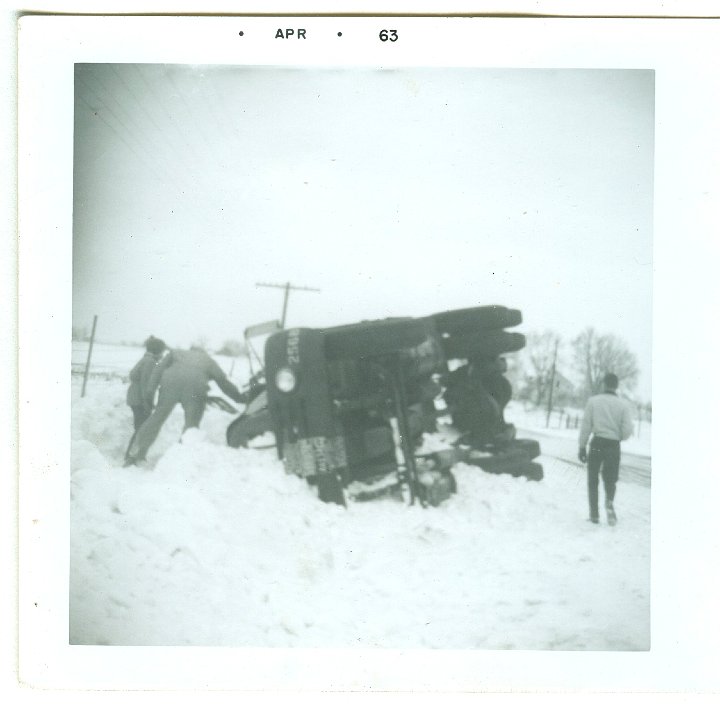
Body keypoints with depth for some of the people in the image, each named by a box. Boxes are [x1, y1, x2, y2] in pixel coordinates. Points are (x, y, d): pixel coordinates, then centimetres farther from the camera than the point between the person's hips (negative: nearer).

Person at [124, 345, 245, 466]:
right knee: (191, 425, 9)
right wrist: (240, 398, 41)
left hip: (171, 383, 1)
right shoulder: (210, 362, 32)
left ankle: (135, 454, 15)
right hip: (196, 388, -1)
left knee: (157, 417, 14)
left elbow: (159, 369, 18)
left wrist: (150, 390, 11)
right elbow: (225, 384, 30)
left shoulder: (175, 353, 33)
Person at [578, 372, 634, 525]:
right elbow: (627, 430, -7)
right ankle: (609, 501, -15)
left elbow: (586, 426, -4)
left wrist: (582, 446, 2)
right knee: (610, 479, 15)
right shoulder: (623, 405, -1)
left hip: (597, 444, 0)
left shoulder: (593, 401, -2)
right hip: (614, 446, 1)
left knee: (593, 480, 13)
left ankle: (594, 514, 8)